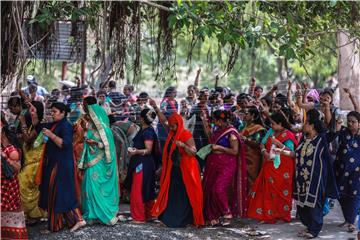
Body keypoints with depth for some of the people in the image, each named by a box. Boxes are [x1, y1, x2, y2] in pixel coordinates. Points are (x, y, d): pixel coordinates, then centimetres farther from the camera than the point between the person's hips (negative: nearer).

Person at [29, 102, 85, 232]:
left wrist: (51, 135, -27)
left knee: (57, 193, -4)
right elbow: (38, 127, 23)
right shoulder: (53, 124, 11)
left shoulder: (66, 126, -14)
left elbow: (65, 144, -26)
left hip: (61, 165, -9)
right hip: (52, 164, 9)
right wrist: (34, 114, 9)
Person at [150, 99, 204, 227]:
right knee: (172, 194, 8)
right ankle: (171, 217, 14)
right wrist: (155, 108, 7)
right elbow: (163, 120, 13)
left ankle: (184, 219, 2)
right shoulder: (172, 132, 7)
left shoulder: (186, 135, -13)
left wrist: (183, 145, -30)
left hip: (184, 171, -7)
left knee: (183, 196, -4)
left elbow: (193, 152, -15)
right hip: (173, 169, 7)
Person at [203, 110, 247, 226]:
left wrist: (219, 147, -17)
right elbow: (212, 139, 27)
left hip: (226, 165, -8)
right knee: (209, 189, 6)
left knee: (219, 189, -16)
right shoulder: (218, 130, 10)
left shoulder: (231, 133, -14)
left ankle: (227, 213, 2)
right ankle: (213, 215, 17)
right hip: (214, 163, 9)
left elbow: (235, 151, -17)